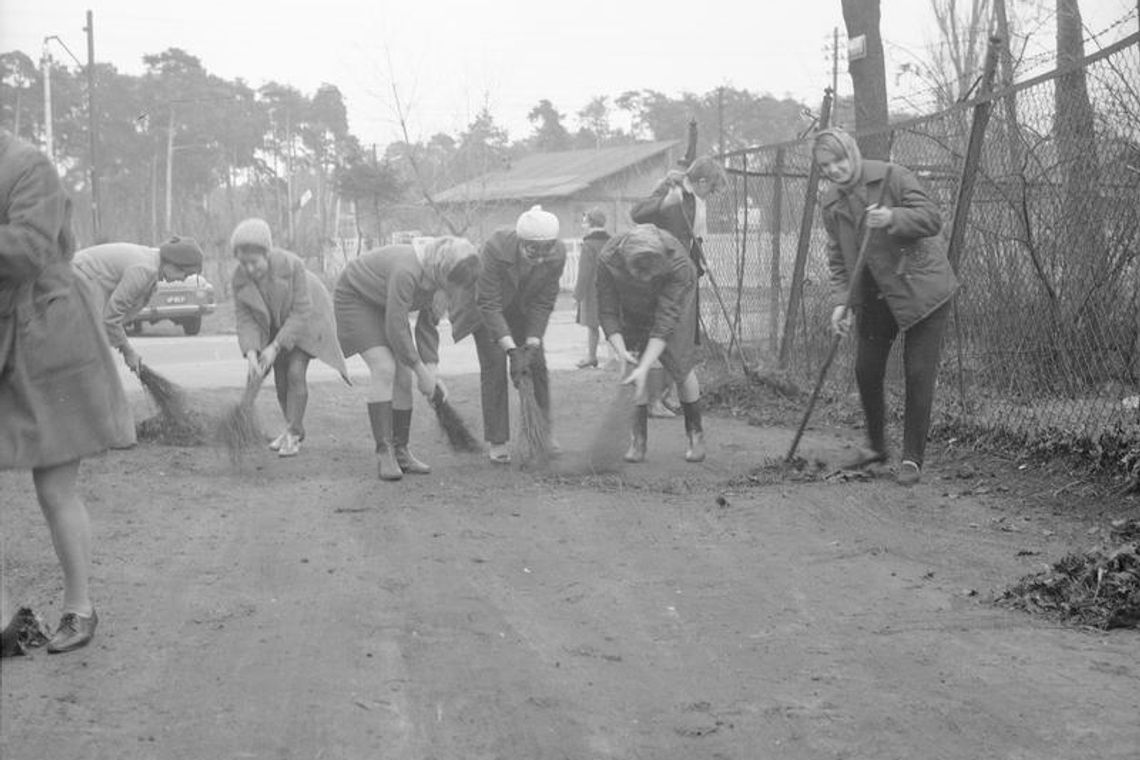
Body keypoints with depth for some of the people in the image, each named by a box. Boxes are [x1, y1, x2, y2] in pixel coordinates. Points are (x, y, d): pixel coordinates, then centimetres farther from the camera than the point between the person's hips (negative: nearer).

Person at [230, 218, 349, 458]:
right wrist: (251, 355, -34)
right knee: (280, 378, 5)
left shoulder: (291, 265, -36)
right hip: (275, 324, 5)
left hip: (305, 318, -4)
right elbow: (244, 318, -18)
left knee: (296, 373, -16)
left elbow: (301, 311, -31)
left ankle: (293, 434, -6)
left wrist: (275, 348, -34)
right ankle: (295, 429, 24)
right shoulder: (240, 278, -23)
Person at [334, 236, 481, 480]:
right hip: (354, 297, -7)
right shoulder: (407, 270, -39)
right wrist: (422, 372, -25)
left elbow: (427, 326, -5)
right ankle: (384, 453, -19)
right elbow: (395, 329, -33)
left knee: (403, 377, -3)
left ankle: (400, 452, 4)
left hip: (383, 305, 8)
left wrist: (433, 374, -14)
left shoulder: (440, 278, -13)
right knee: (384, 370, -22)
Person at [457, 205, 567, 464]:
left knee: (537, 365, 0)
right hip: (484, 301, -4)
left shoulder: (557, 254, -29)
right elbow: (489, 304, -35)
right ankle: (496, 442, -6)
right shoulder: (496, 248, -39)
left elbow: (543, 303, -19)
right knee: (494, 365, -11)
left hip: (522, 306, 4)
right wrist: (511, 350, -38)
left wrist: (531, 346, -24)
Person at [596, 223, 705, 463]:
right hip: (632, 306, 2)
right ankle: (638, 439, 0)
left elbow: (666, 320, -40)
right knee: (634, 361, -9)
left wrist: (644, 368, -45)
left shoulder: (677, 262, -41)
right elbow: (607, 312, -26)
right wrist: (621, 350, -41)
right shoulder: (608, 260, -36)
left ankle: (696, 434, 11)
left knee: (680, 365, -7)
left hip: (675, 298, -2)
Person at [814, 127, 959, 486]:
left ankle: (912, 458, 4)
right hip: (875, 295, 5)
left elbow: (931, 218, -19)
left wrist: (893, 218, -36)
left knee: (918, 374, -6)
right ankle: (876, 446, 28)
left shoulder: (892, 177, -13)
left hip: (921, 287, -5)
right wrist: (841, 301, -8)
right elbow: (838, 258, 7)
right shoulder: (830, 204, 3)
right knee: (866, 371, 6)